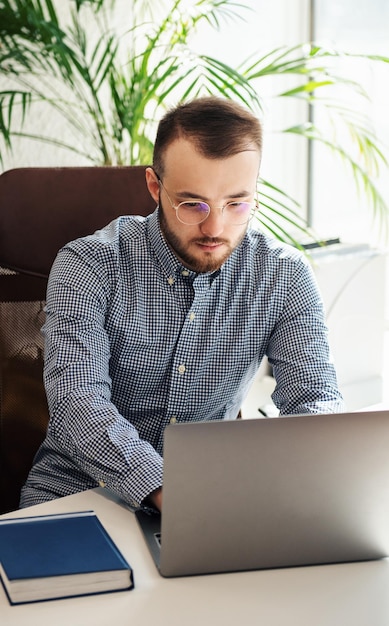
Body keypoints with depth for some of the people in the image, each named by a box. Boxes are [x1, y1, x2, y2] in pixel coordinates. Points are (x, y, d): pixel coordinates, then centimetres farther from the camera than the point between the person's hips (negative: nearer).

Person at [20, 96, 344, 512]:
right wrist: (165, 492, -41)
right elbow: (77, 401, -24)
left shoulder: (284, 275, -4)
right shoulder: (88, 265, -13)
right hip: (77, 488, -2)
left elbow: (315, 399, -8)